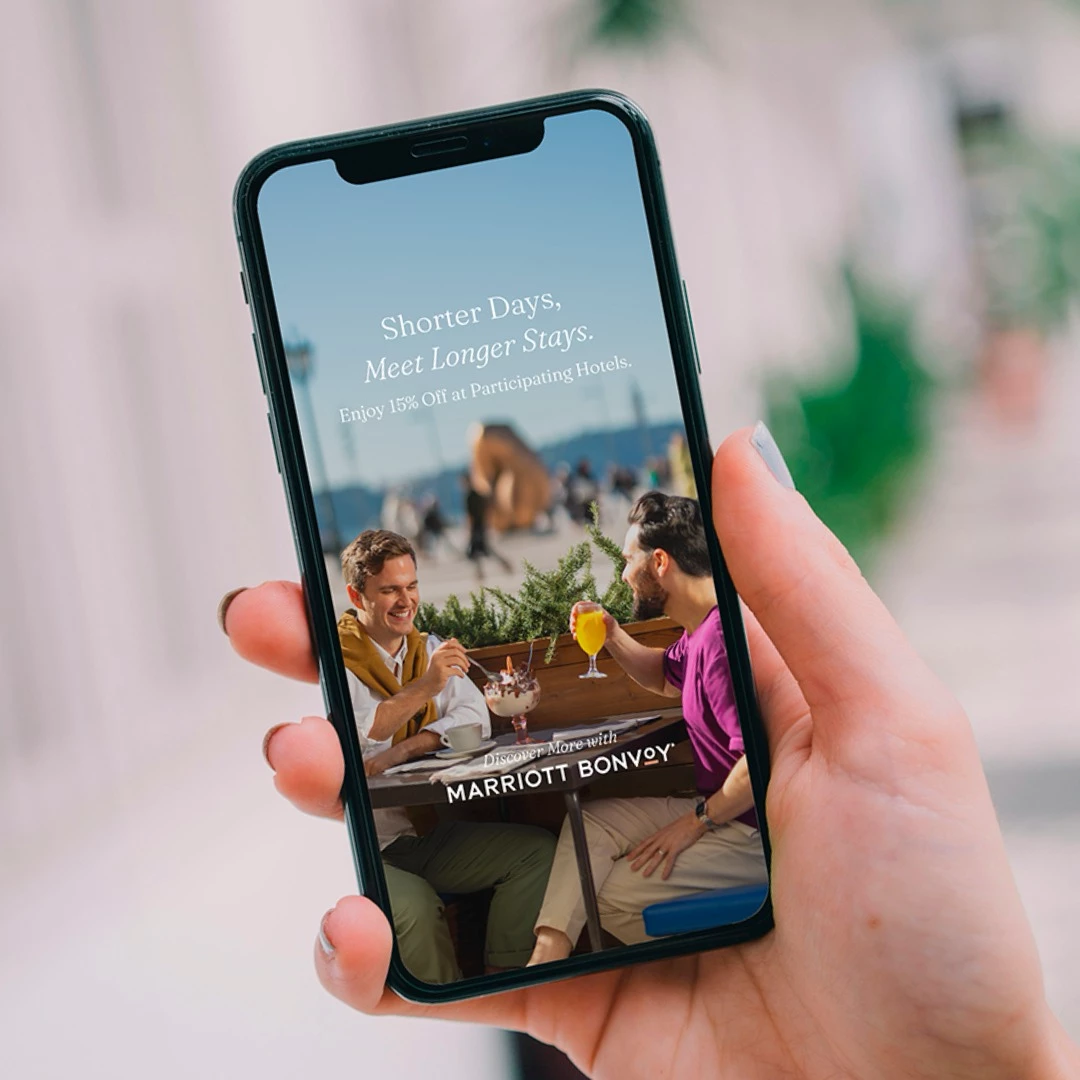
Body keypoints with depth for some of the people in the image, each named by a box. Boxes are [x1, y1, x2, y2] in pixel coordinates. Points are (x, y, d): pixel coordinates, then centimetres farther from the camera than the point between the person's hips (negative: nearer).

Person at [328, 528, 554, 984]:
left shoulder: (427, 648, 12)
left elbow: (474, 719, -2)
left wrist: (401, 751, -17)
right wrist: (425, 685, -30)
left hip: (424, 832, 6)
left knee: (538, 851, -8)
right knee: (414, 903, -34)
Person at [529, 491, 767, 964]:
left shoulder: (724, 637, -28)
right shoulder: (700, 628, 7)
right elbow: (667, 677, 31)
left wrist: (696, 821, -19)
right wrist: (613, 637, 13)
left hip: (755, 831, -11)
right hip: (717, 808, 11)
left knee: (612, 896, -9)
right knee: (592, 821, 10)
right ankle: (549, 949, -3)